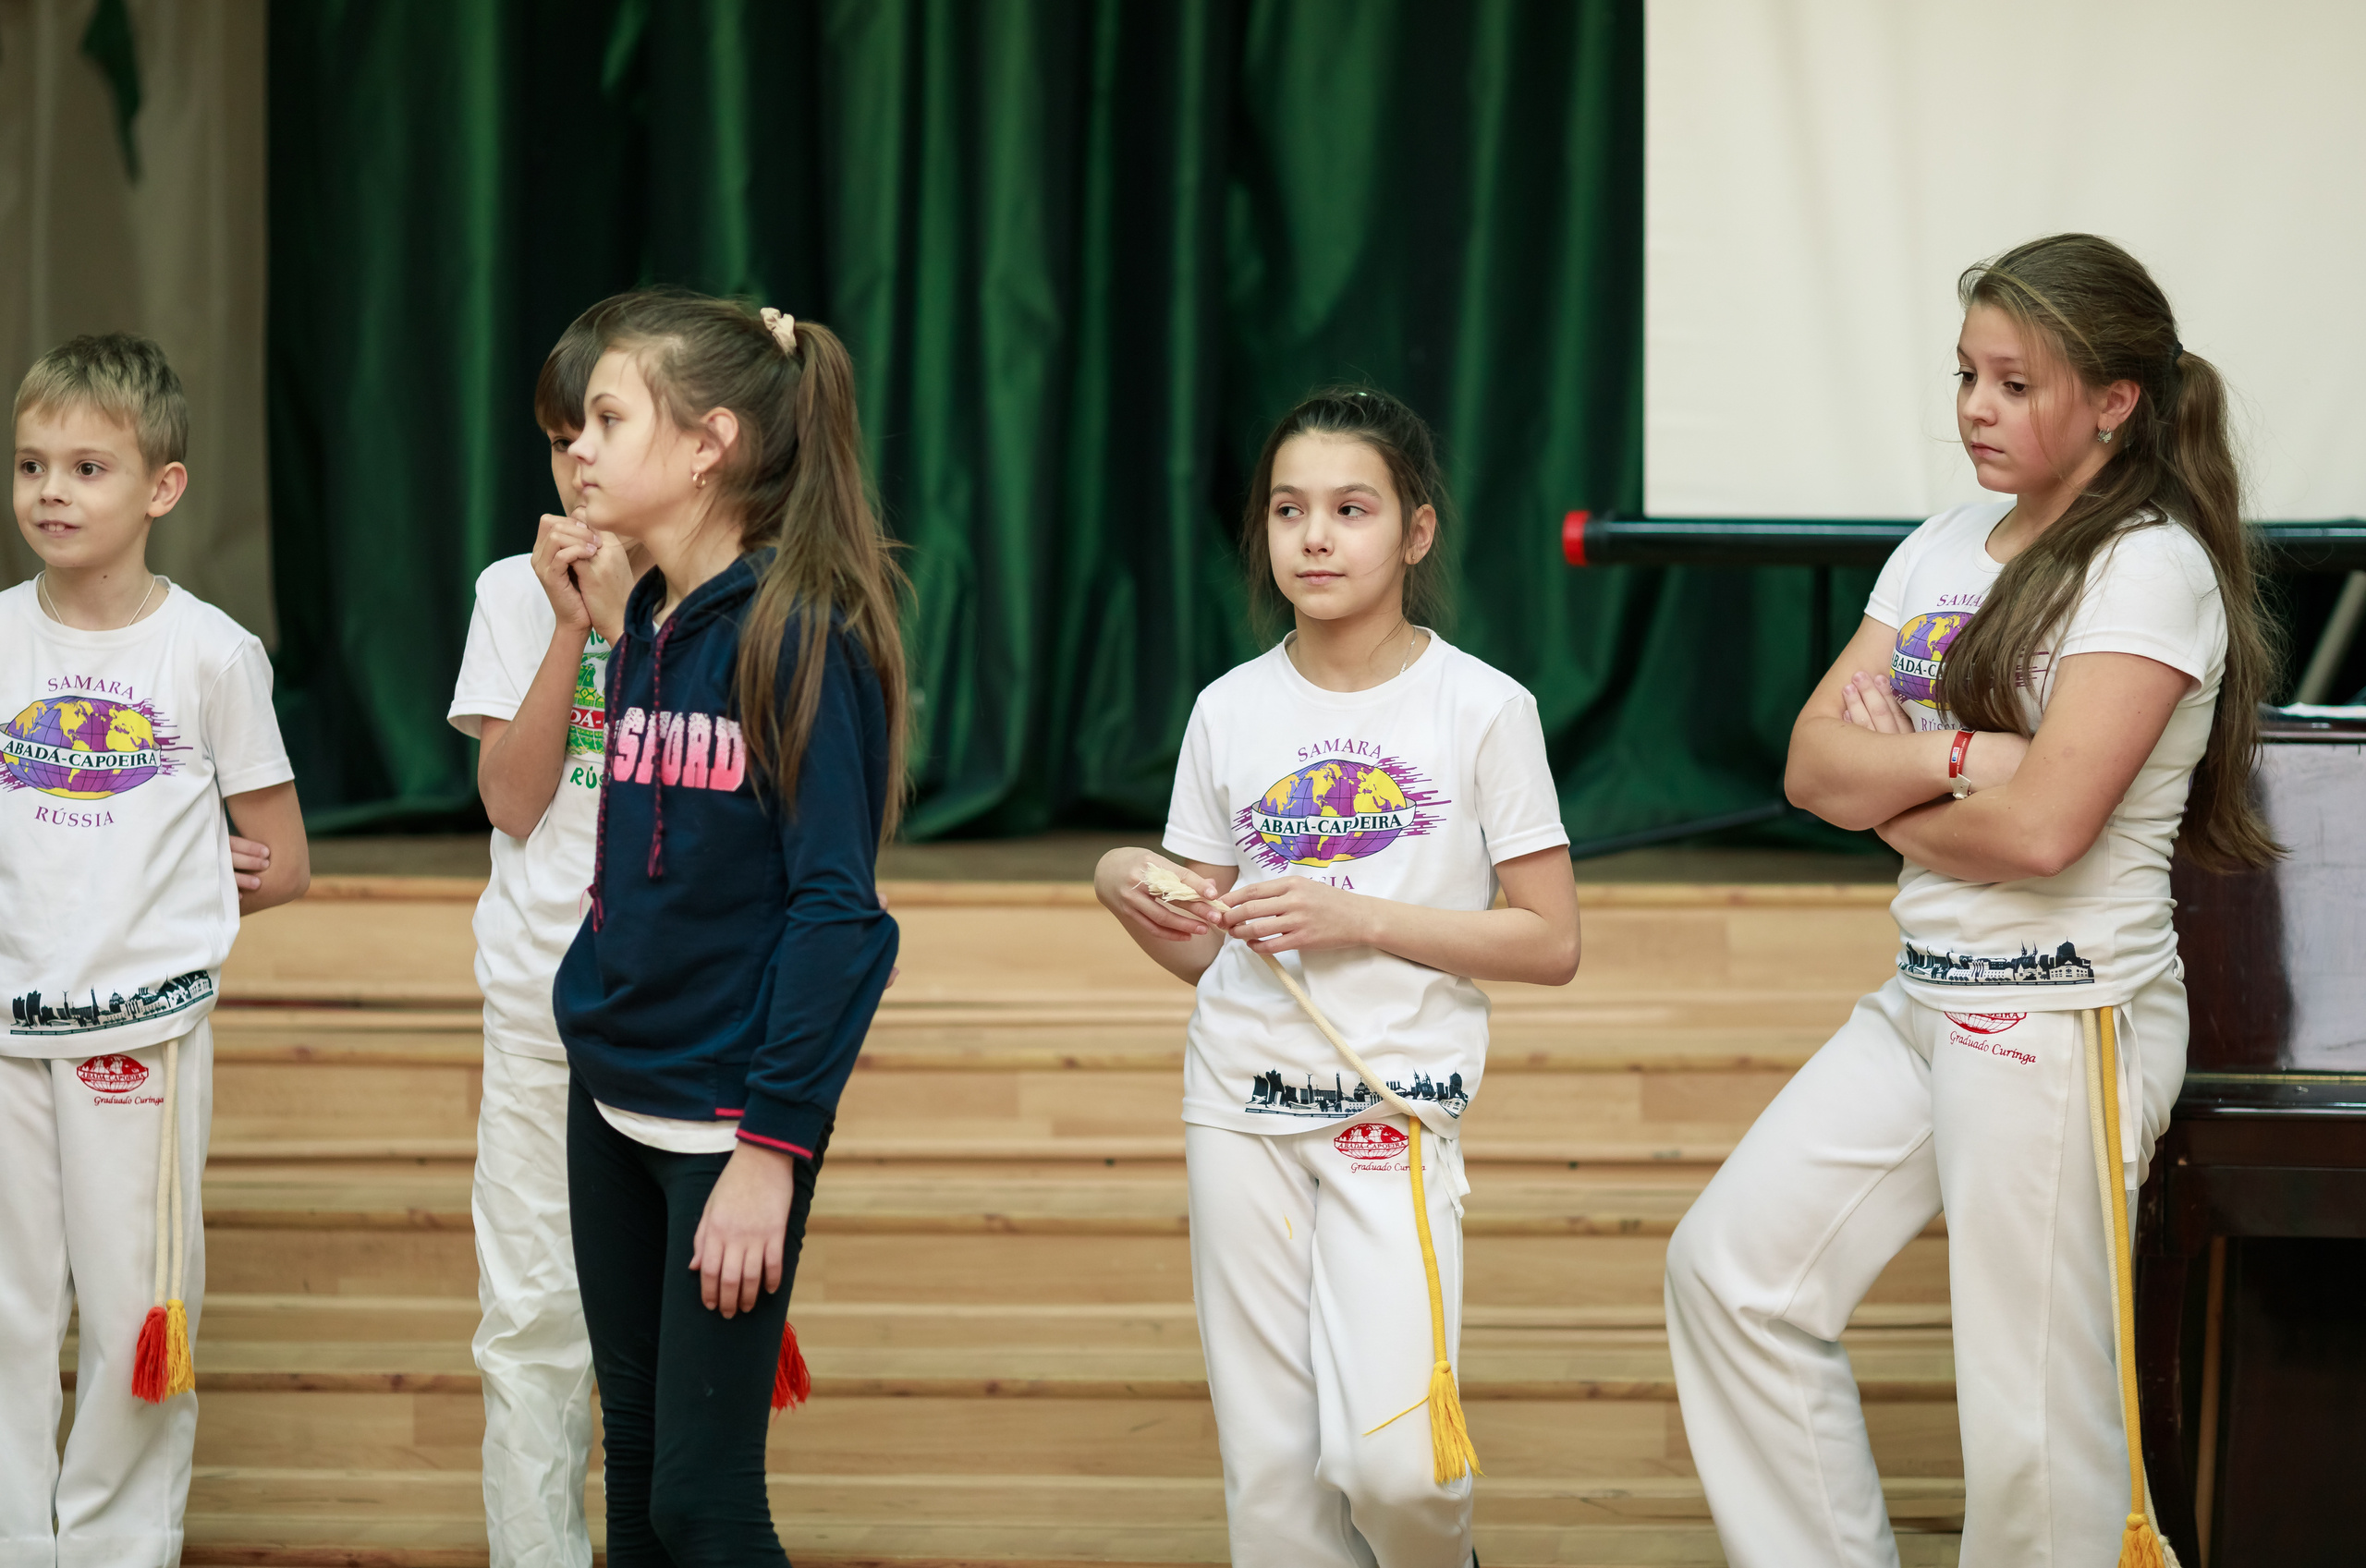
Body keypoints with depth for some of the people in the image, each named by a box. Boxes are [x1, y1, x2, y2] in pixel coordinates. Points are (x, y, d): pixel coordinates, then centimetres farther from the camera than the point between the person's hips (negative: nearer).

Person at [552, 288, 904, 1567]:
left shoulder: (803, 636, -15)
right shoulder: (646, 627, 8)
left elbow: (835, 911, -18)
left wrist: (772, 1145, -20)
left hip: (731, 1116, -7)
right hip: (611, 1100, 7)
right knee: (633, 1454, 15)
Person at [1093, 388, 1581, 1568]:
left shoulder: (1481, 708, -4)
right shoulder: (1231, 711, 6)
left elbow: (1551, 943, -5)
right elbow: (1199, 950, 11)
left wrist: (1357, 916, -14)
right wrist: (1123, 885, -10)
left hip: (1397, 1110, -3)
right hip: (1241, 1108, 3)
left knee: (1386, 1457, -13)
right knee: (1270, 1464, 3)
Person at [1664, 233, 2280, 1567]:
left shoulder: (2151, 567, -11)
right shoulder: (1944, 550, 12)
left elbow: (2043, 825, -22)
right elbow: (1814, 766, 5)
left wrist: (1886, 780, -4)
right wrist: (1958, 759, -14)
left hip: (2065, 1019, -9)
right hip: (1924, 1000, 9)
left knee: (2032, 1430, -7)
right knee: (1731, 1268, 10)